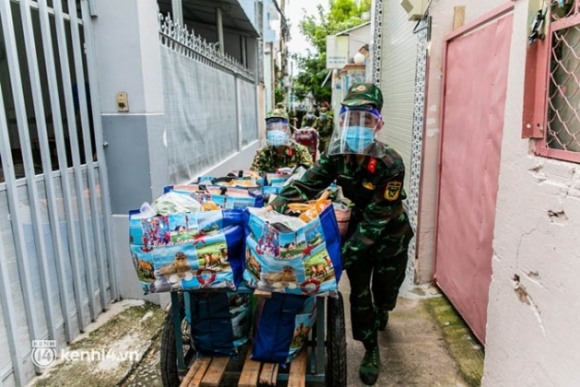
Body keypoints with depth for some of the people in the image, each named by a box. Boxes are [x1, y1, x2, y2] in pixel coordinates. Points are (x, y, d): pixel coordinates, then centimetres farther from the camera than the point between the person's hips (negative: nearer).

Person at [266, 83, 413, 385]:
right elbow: (309, 184, -20)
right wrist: (278, 205, -37)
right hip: (358, 227, 3)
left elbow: (377, 218, -31)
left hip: (389, 234, -2)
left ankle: (380, 313, 54)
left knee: (385, 289, 17)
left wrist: (346, 253, -35)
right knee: (360, 293, 6)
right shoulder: (337, 154, -17)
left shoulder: (390, 164, -31)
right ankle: (371, 349, 27)